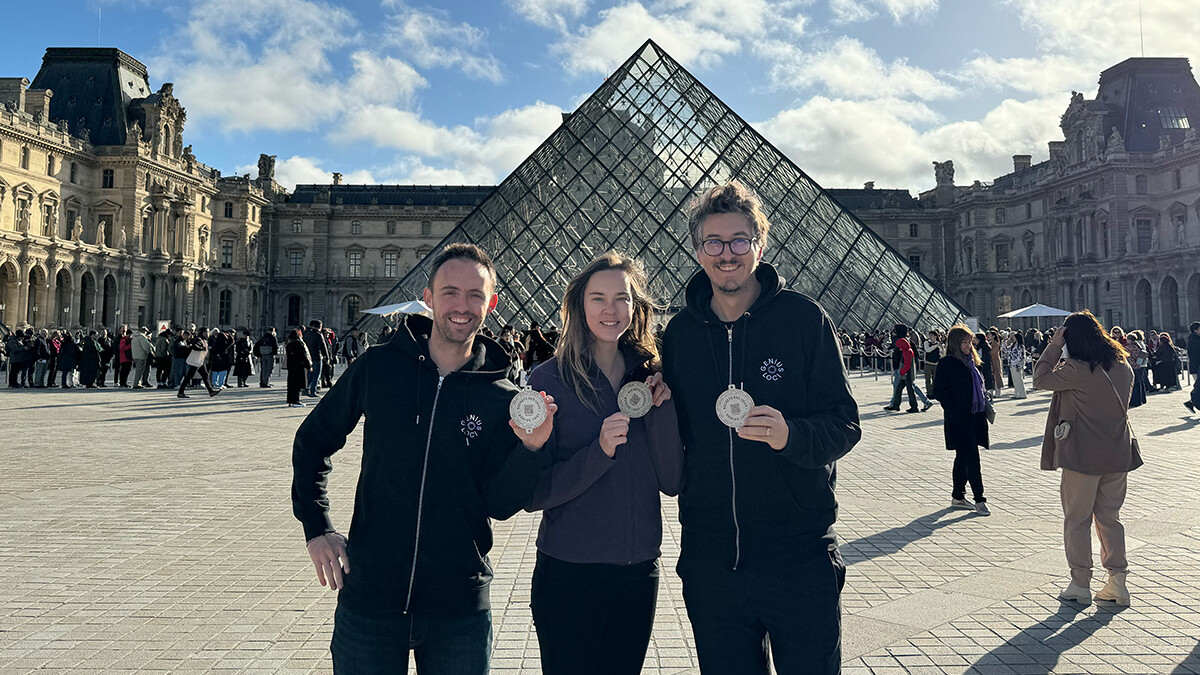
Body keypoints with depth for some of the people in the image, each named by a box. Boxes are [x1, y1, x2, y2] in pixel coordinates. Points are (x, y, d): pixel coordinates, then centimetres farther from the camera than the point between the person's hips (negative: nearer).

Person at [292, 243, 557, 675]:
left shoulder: (502, 398, -5)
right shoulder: (379, 368, -4)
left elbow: (500, 505, -8)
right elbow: (312, 441, 9)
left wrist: (530, 448, -24)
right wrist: (317, 527, 2)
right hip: (370, 595, 0)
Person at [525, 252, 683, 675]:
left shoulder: (649, 377, 4)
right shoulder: (550, 379, -9)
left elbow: (672, 481, 0)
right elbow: (533, 493, -12)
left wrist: (661, 407, -12)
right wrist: (599, 452, -26)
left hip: (639, 571, 4)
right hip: (569, 572, -4)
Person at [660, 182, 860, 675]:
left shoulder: (804, 318, -6)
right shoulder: (680, 332, 4)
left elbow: (844, 424, -8)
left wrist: (791, 435, -27)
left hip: (799, 555, -3)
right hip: (710, 558, 3)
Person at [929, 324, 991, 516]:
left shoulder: (973, 361, 13)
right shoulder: (947, 363, -10)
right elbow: (938, 391, -13)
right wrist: (954, 412, -18)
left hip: (975, 417, 8)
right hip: (959, 419, -8)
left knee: (963, 457, 14)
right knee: (972, 458, -9)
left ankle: (958, 497, 22)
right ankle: (979, 500, -3)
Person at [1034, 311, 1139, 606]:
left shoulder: (1077, 370, -19)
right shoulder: (1123, 366, 4)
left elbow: (1040, 378, -8)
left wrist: (1054, 345, -6)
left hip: (1083, 456, -6)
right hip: (1118, 454, 6)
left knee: (1077, 519, 6)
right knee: (1110, 517, 16)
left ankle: (1080, 585, 12)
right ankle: (1118, 582, 17)